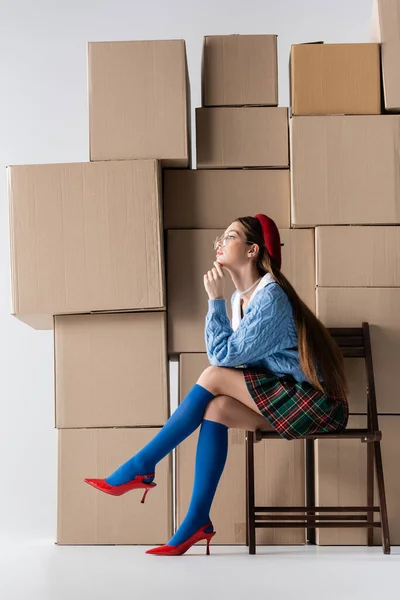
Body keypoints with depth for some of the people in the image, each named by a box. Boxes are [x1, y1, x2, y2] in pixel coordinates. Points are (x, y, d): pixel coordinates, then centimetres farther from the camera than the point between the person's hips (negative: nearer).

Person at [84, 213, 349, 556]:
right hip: (288, 402, 8)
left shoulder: (270, 296, -16)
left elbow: (225, 355, -18)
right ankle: (197, 523, -15)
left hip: (315, 401, -8)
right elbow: (225, 354, 11)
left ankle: (141, 468, -11)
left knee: (214, 377, -19)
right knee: (217, 407, -15)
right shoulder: (239, 297, 12)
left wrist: (215, 299, -15)